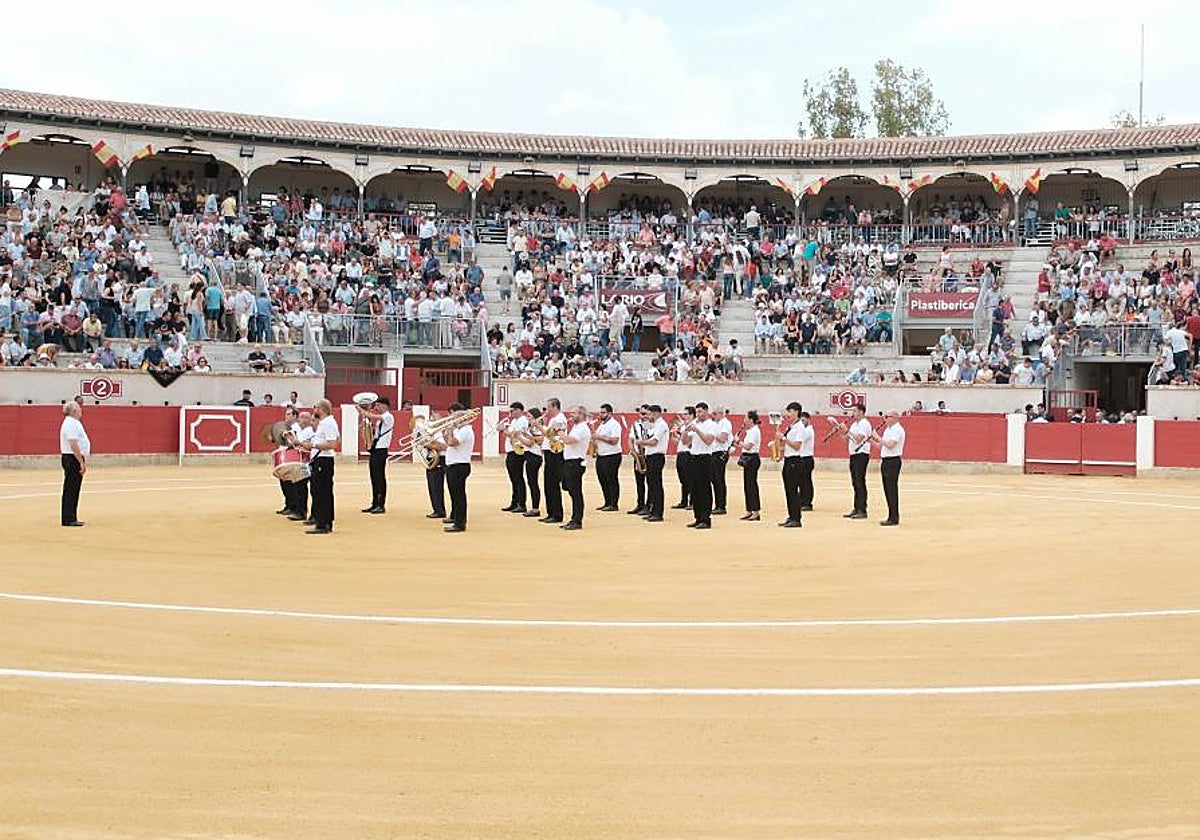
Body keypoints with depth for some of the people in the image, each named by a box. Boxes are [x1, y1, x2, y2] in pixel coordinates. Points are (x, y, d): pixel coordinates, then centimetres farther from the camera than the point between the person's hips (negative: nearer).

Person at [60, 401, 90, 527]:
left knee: (73, 491, 13)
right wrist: (82, 462, -23)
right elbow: (73, 445, -23)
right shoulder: (71, 424, -16)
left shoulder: (74, 422, 17)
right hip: (73, 459, -11)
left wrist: (83, 461, 22)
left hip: (74, 460, 11)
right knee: (70, 490, -7)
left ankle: (71, 519, 18)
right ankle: (68, 520, -5)